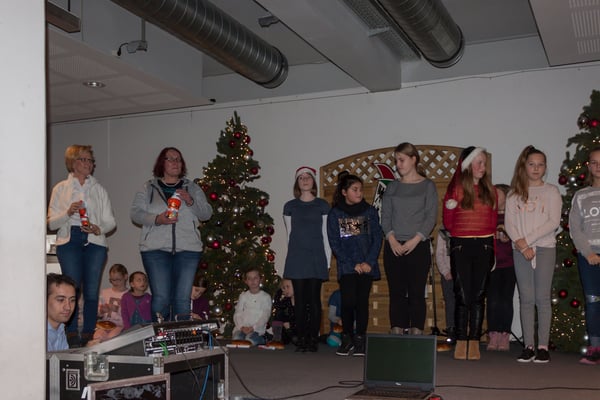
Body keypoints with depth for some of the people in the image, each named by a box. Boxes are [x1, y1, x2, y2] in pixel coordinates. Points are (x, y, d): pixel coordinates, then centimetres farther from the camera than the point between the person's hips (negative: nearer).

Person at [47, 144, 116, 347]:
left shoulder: (99, 189, 16)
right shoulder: (60, 189, 12)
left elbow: (110, 221, 12)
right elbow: (51, 223, 7)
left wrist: (99, 229, -9)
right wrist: (68, 212, -11)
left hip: (95, 242, 2)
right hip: (69, 241, -1)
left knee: (92, 292, -3)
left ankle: (88, 336, 2)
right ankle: (72, 336, -7)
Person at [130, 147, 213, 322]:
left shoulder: (192, 188, 16)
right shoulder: (148, 188, 11)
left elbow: (207, 213, 9)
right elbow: (135, 213, 3)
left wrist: (190, 201, -9)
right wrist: (157, 219, -14)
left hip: (187, 250, 2)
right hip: (156, 249, -1)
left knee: (182, 298, 0)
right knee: (161, 297, -7)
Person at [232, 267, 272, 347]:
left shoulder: (266, 297, 8)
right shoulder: (243, 296, 17)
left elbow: (265, 316, -1)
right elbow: (237, 314, 10)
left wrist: (253, 328, -14)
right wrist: (242, 327, -9)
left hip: (257, 329, -2)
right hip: (242, 328, 2)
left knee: (250, 340, -34)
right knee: (236, 339, -30)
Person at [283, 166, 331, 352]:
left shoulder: (322, 205, 6)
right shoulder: (290, 206, 10)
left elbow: (326, 234, 6)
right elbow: (289, 235, 13)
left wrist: (327, 261, 2)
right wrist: (292, 256, 9)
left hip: (316, 258, -1)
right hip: (296, 258, 1)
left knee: (314, 299, -2)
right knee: (300, 299, 1)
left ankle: (313, 339, 5)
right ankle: (301, 339, 8)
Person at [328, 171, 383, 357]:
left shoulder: (370, 211, 8)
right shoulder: (335, 214, 3)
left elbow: (377, 238, 4)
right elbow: (334, 243, -1)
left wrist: (369, 262, -8)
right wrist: (353, 264, -8)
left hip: (367, 265, 1)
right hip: (347, 266, -1)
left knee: (362, 301, -1)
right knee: (348, 301, -9)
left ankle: (360, 340, 7)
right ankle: (347, 339, 5)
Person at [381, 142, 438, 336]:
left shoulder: (427, 185, 4)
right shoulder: (392, 187, 13)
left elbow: (431, 216, -3)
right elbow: (385, 216, 7)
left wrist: (415, 240, -14)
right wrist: (391, 239, -9)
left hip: (418, 246, -3)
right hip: (393, 247, 3)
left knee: (416, 293, -2)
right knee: (396, 293, 4)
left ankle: (416, 336, 2)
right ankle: (396, 336, 8)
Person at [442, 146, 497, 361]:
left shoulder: (489, 190, 10)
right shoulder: (456, 189, 0)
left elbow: (493, 220, 16)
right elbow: (448, 224, 5)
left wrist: (491, 245, 12)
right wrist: (450, 208, -8)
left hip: (483, 246, 3)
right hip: (461, 245, -3)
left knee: (478, 295, 3)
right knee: (463, 295, -4)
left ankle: (474, 342, 8)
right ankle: (461, 341, 4)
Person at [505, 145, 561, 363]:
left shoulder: (551, 191, 6)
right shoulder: (515, 193, 11)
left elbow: (554, 222, -5)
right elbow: (509, 222, 3)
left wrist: (527, 239, -11)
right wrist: (521, 244, -11)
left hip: (545, 248, -2)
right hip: (520, 250, 2)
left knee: (542, 298, -4)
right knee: (526, 299, 1)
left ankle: (543, 346, -1)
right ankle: (528, 346, 4)